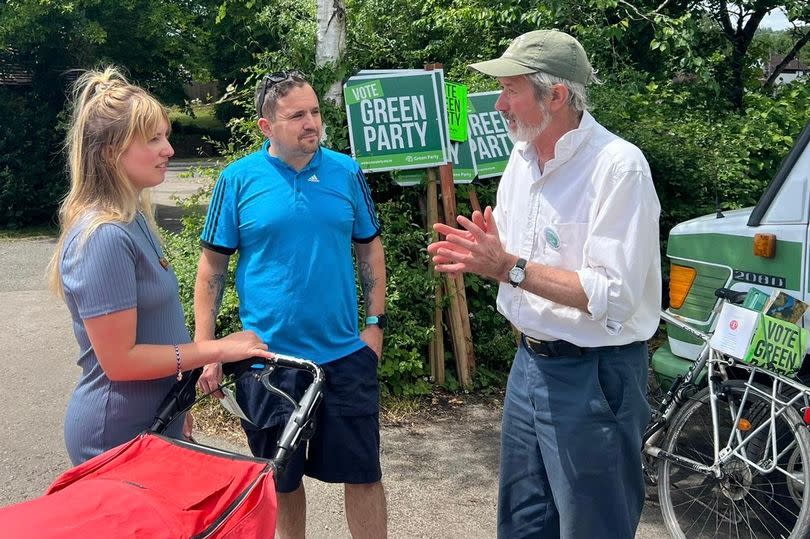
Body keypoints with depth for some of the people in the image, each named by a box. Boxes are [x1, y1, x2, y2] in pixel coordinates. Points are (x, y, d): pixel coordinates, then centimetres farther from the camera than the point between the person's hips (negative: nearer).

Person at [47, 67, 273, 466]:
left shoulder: (134, 220, 6)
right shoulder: (104, 236, -23)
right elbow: (119, 360, -23)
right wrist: (217, 349, -17)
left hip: (154, 425, 9)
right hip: (118, 437, -9)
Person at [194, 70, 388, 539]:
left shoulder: (346, 172, 1)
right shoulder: (238, 180, -4)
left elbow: (370, 248, 9)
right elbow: (213, 266, -1)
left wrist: (376, 321, 3)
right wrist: (205, 350, -6)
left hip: (345, 355, 1)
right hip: (267, 357, -1)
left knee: (363, 474, 8)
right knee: (283, 479, 15)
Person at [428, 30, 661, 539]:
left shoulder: (618, 166, -20)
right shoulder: (522, 157, 6)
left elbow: (614, 297, -26)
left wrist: (509, 267, -26)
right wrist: (479, 252, -6)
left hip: (593, 376, -8)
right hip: (530, 362, 8)